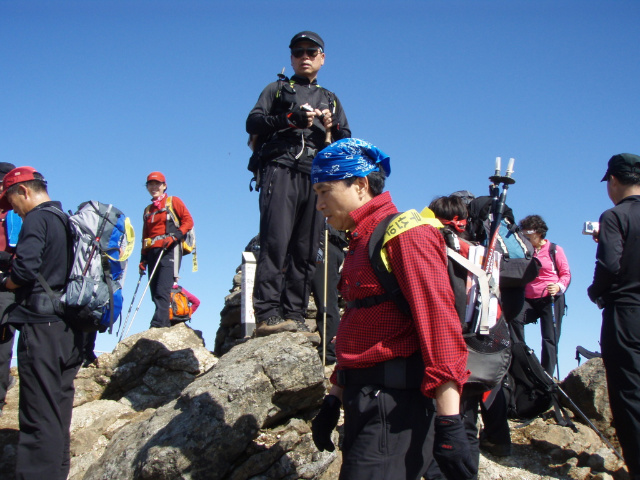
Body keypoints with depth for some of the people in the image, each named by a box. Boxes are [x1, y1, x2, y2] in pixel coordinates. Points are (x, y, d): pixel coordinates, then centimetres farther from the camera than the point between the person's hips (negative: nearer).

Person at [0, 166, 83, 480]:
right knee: (59, 407, 12)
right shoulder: (68, 221, 20)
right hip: (71, 328, 8)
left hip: (41, 326, -8)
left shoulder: (37, 219, -6)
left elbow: (25, 268, -18)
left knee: (39, 415, -8)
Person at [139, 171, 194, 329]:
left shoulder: (173, 202, 9)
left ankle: (158, 324, -27)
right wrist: (143, 259, 16)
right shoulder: (148, 210, 26)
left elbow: (188, 221, 0)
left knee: (162, 290, -19)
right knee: (155, 293, -2)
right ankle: (166, 325, -1)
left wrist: (175, 236, -15)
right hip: (152, 253, 6)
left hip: (169, 250, -6)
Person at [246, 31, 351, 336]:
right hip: (281, 170, -4)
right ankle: (267, 315, -21)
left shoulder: (331, 100, 30)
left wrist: (333, 128, 0)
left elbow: (347, 142, 22)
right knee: (276, 242, -17)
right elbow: (252, 122, 6)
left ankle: (294, 316, -2)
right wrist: (290, 119, -8)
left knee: (306, 251, -3)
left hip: (317, 177, 4)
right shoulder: (277, 89, 21)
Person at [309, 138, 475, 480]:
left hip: (393, 405, -9)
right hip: (364, 402, 9)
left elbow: (439, 322, -18)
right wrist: (333, 400, 22)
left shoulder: (406, 234, -10)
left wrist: (448, 425, -23)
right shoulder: (360, 243, 19)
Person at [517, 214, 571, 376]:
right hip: (529, 300, 3)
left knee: (550, 339, -5)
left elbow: (566, 273, 3)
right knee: (514, 319, -26)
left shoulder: (555, 250, 5)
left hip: (551, 300, -2)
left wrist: (559, 286, -16)